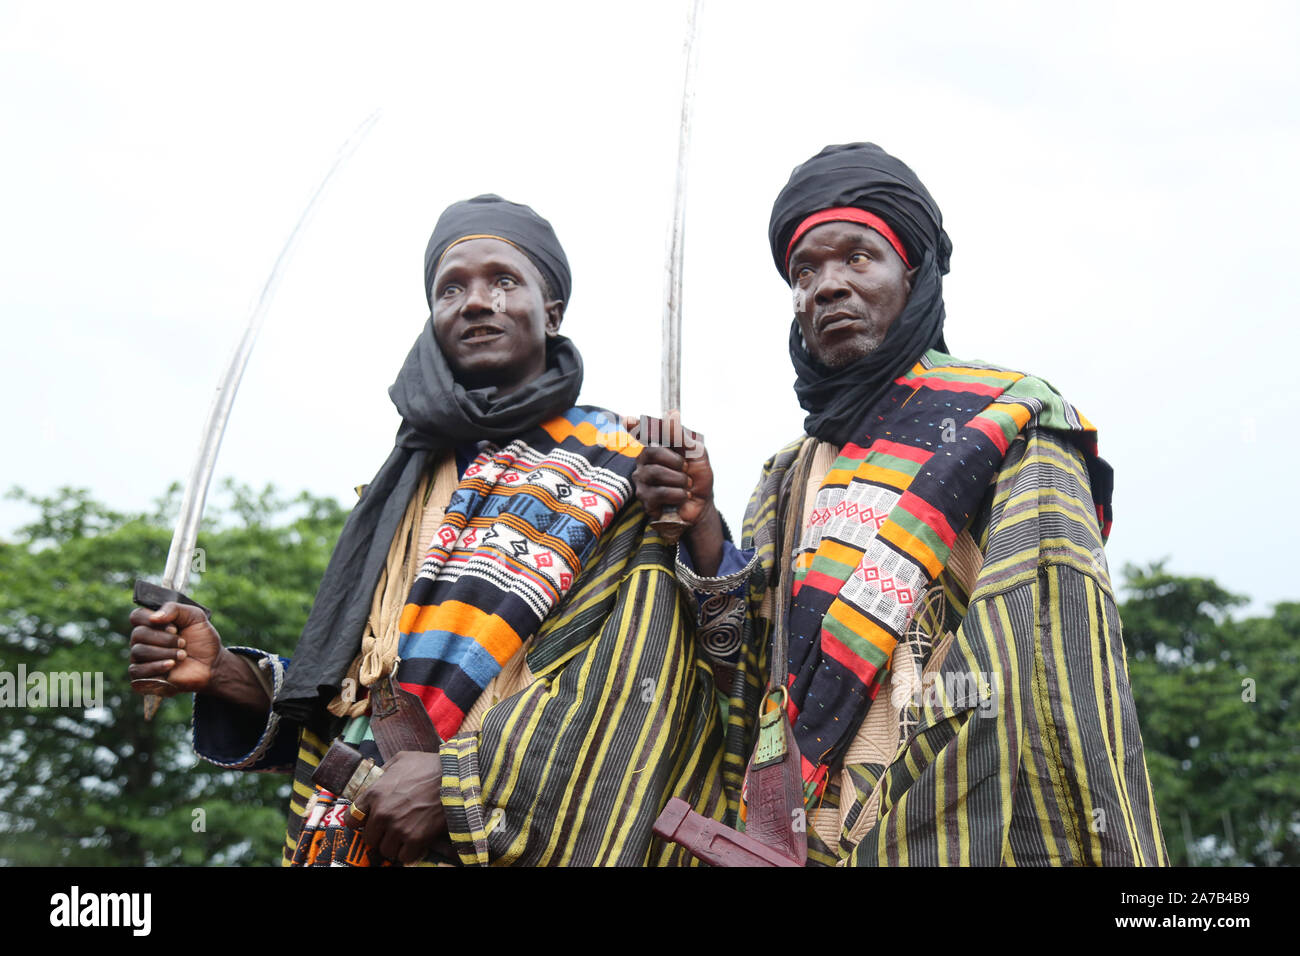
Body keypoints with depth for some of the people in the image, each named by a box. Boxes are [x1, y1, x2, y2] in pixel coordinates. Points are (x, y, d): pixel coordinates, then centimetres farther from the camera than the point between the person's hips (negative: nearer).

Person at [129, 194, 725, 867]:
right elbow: (356, 689, 14)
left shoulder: (619, 473, -2)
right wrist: (227, 674, -1)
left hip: (515, 846, -4)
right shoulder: (407, 486, 14)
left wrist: (459, 779, -19)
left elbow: (642, 682, -14)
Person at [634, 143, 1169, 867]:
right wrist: (701, 528, -4)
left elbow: (1073, 663, -9)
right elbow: (756, 666, 9)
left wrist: (1114, 851, -17)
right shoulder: (787, 481, 17)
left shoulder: (1008, 425, 0)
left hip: (958, 833, -4)